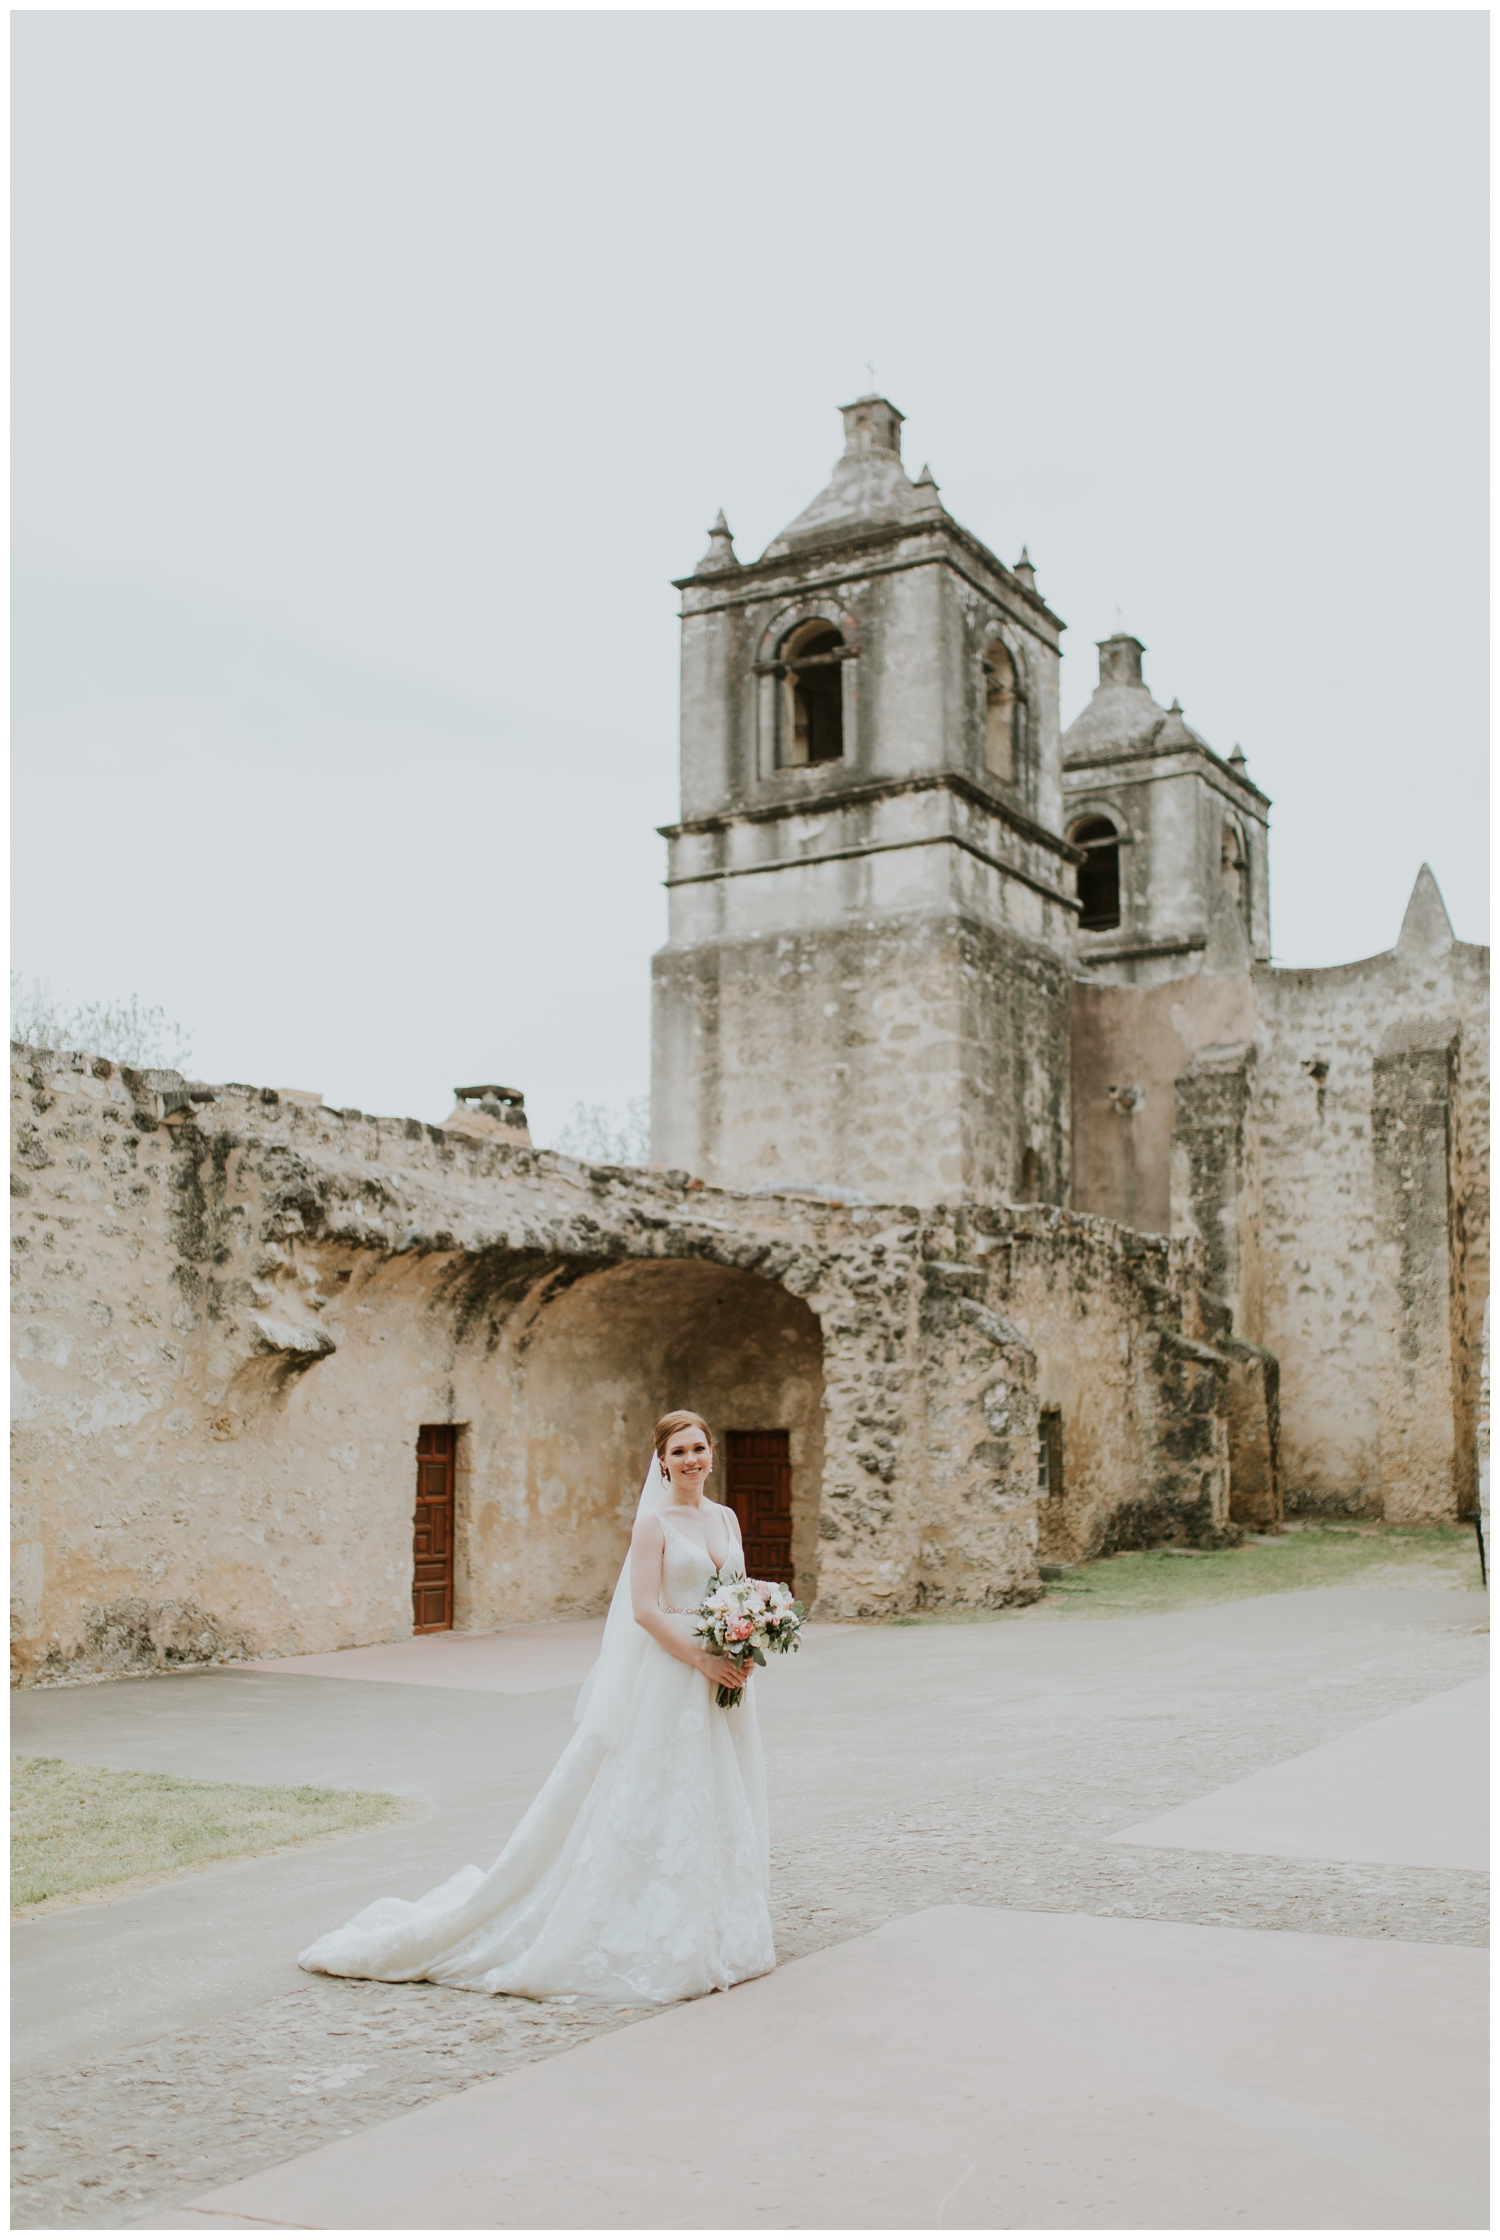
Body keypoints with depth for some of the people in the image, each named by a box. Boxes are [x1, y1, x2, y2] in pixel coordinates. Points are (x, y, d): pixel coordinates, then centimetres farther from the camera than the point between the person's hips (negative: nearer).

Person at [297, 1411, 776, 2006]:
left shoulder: (726, 1518, 11)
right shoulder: (654, 1522, -9)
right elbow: (646, 1609, -15)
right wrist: (704, 1661, -18)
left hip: (721, 1685, 7)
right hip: (665, 1681, -6)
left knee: (714, 1809, 11)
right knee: (650, 1803, -4)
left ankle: (710, 1935, 22)